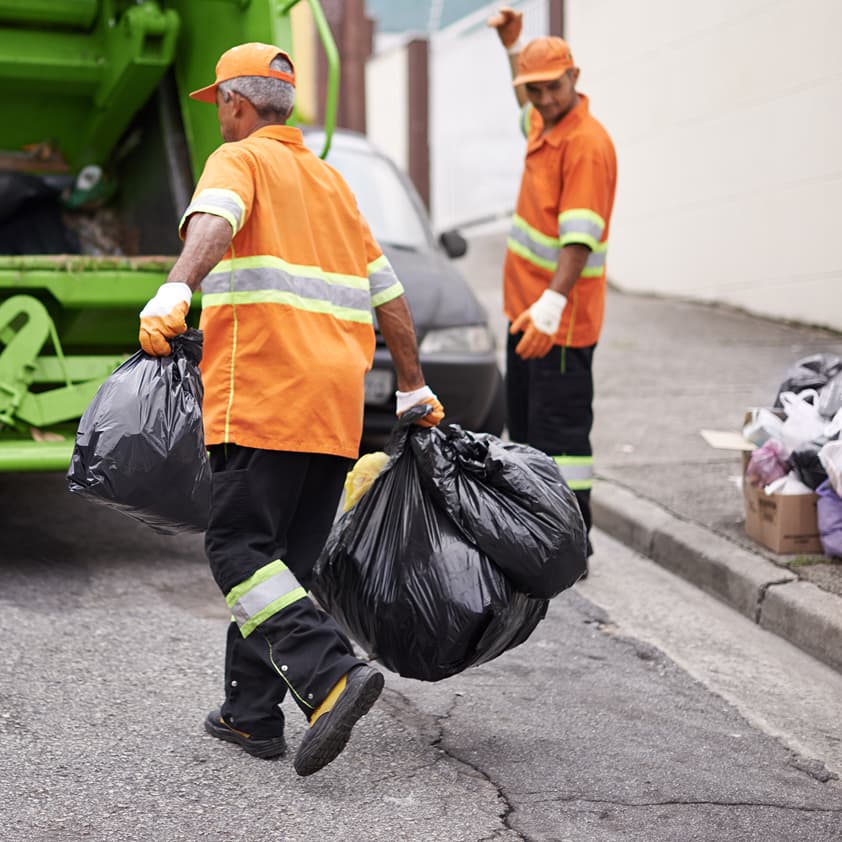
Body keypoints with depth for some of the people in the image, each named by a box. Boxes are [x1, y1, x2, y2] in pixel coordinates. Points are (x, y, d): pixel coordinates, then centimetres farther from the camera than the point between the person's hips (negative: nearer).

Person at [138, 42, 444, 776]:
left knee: (240, 548, -7)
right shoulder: (330, 179, 26)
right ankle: (252, 715, 15)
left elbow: (213, 221, -20)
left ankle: (332, 675, -22)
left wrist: (175, 291, -37)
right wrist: (415, 390, 29)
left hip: (264, 394, -7)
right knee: (286, 557, 11)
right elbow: (389, 295, 25)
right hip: (338, 401, 7)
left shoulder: (240, 159, 5)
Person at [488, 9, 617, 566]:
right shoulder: (543, 124, 9)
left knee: (561, 431, -7)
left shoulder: (588, 144, -18)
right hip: (527, 310, 10)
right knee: (526, 425, 18)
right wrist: (512, 45, 29)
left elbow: (579, 236, -28)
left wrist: (552, 302, -38)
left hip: (560, 317, -10)